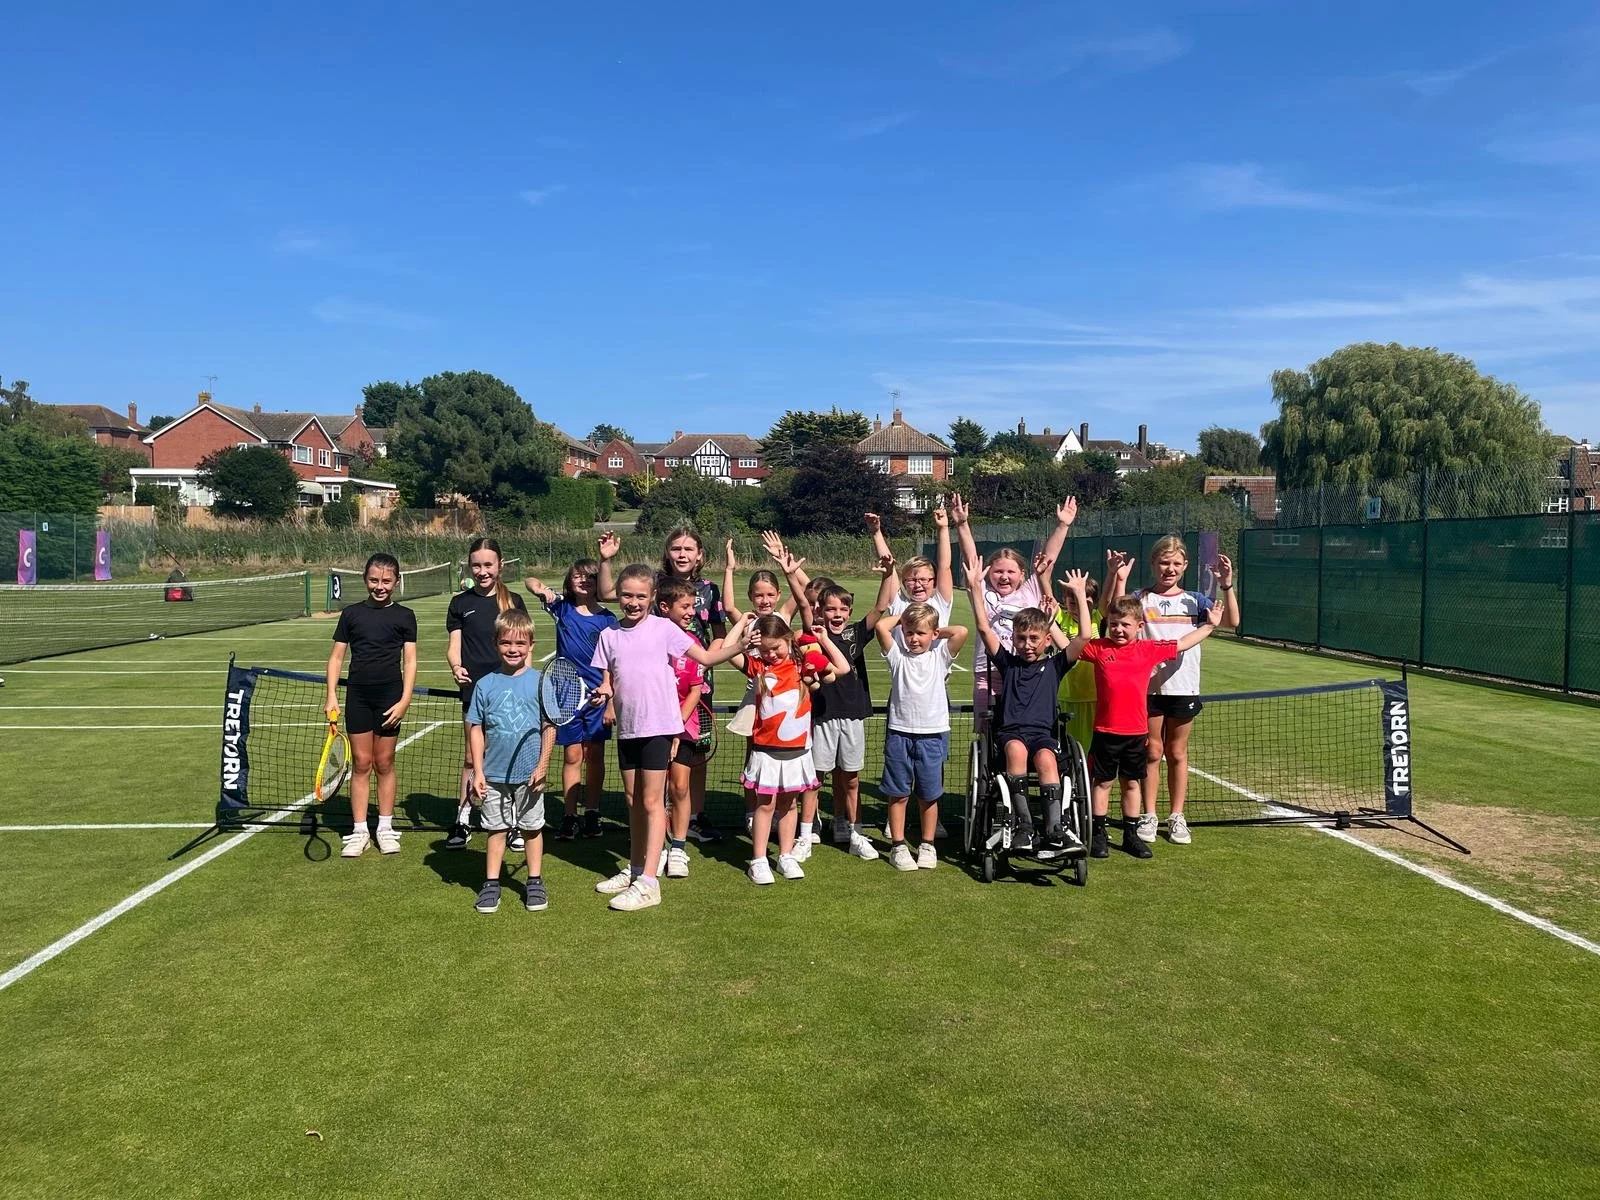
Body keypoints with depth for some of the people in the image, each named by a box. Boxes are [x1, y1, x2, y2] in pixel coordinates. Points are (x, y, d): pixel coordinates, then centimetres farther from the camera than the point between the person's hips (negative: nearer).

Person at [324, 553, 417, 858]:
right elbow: (337, 656, 8)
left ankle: (385, 828, 18)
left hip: (390, 697, -1)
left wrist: (404, 700, -9)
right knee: (361, 763, 4)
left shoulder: (404, 616, 3)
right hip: (357, 696, 1)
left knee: (384, 763, 7)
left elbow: (409, 661, 1)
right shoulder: (351, 614, 6)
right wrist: (331, 695, -2)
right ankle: (359, 832, 11)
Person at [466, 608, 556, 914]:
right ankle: (491, 883, 22)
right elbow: (476, 729, 2)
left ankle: (535, 882, 23)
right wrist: (477, 771, -2)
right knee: (495, 829, 11)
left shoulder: (540, 682, -4)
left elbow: (549, 727, -1)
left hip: (529, 774, -1)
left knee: (532, 828, 11)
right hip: (494, 775, 1)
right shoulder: (485, 685, -1)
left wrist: (542, 765, -6)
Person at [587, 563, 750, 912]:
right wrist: (604, 694, -12)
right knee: (633, 801, 15)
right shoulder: (609, 635, 7)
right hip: (627, 727, 5)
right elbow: (608, 683, 9)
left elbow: (706, 658, -2)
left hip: (658, 726, -5)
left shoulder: (664, 628, -4)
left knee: (651, 801, -3)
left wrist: (737, 646, -16)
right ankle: (634, 869, 28)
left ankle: (648, 882, 0)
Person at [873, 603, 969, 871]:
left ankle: (927, 845, 22)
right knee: (898, 793, 6)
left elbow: (962, 631, -14)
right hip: (900, 732, 0)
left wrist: (937, 631, 0)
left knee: (929, 794, 9)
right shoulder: (897, 655, 1)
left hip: (933, 734, 0)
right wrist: (902, 616, 3)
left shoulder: (940, 655, 2)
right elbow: (881, 626, -13)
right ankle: (898, 846, 16)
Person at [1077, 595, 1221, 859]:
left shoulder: (1149, 650, 4)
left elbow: (1182, 644, 14)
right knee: (1102, 782, 7)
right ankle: (1097, 834, 17)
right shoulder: (1098, 648, -2)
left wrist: (1209, 625, 18)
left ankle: (1131, 835, 25)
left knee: (1132, 782, 13)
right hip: (1105, 731, -2)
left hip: (1136, 731, 2)